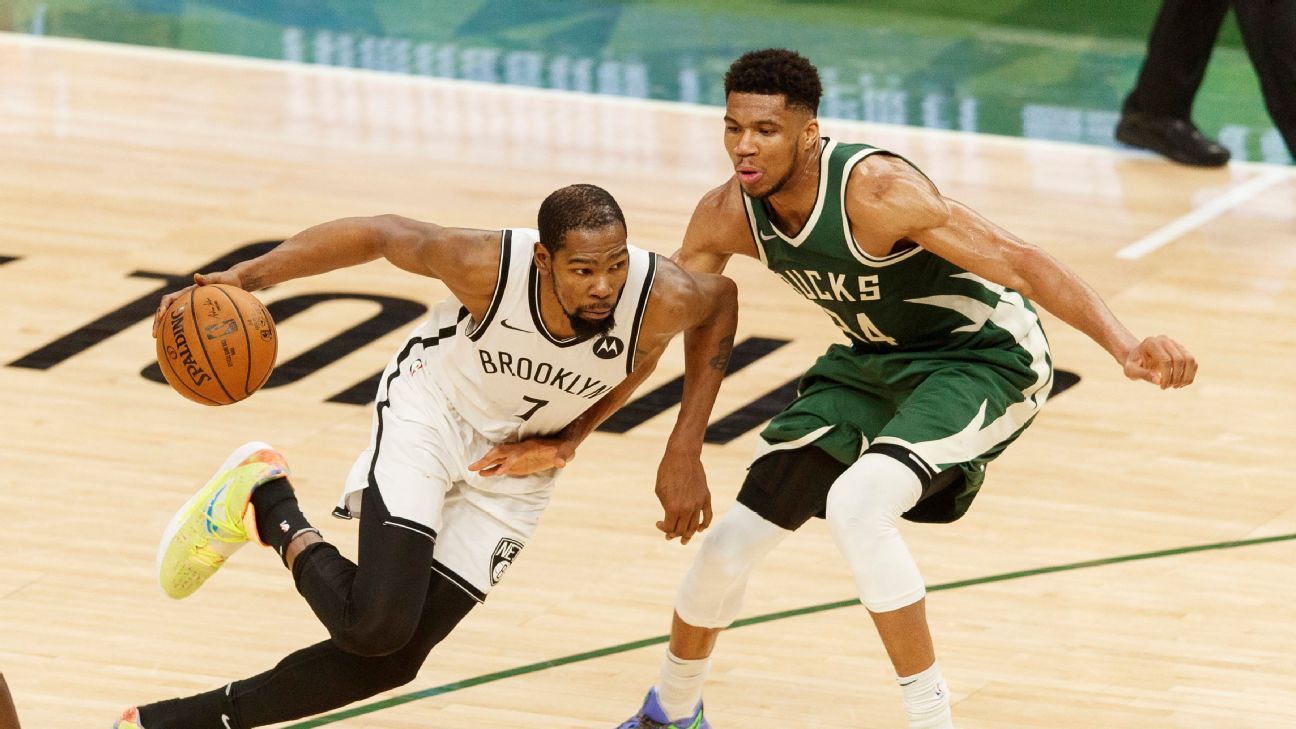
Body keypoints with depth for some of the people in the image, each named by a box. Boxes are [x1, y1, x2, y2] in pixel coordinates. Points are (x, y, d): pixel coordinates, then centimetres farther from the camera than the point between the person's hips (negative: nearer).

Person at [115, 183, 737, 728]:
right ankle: (264, 500, 6)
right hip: (430, 411, -3)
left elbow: (721, 299, -6)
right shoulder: (487, 266, -34)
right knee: (375, 622, -24)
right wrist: (246, 277, -20)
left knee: (390, 661, 2)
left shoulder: (663, 299, -30)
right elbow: (381, 234, -16)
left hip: (519, 460, 3)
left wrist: (685, 451, -9)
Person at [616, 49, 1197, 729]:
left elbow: (1017, 262, -34)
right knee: (732, 541, 6)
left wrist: (1123, 346, -45)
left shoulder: (874, 189, -32)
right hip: (871, 361, 7)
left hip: (982, 359, -7)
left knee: (854, 506, -32)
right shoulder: (728, 215, -13)